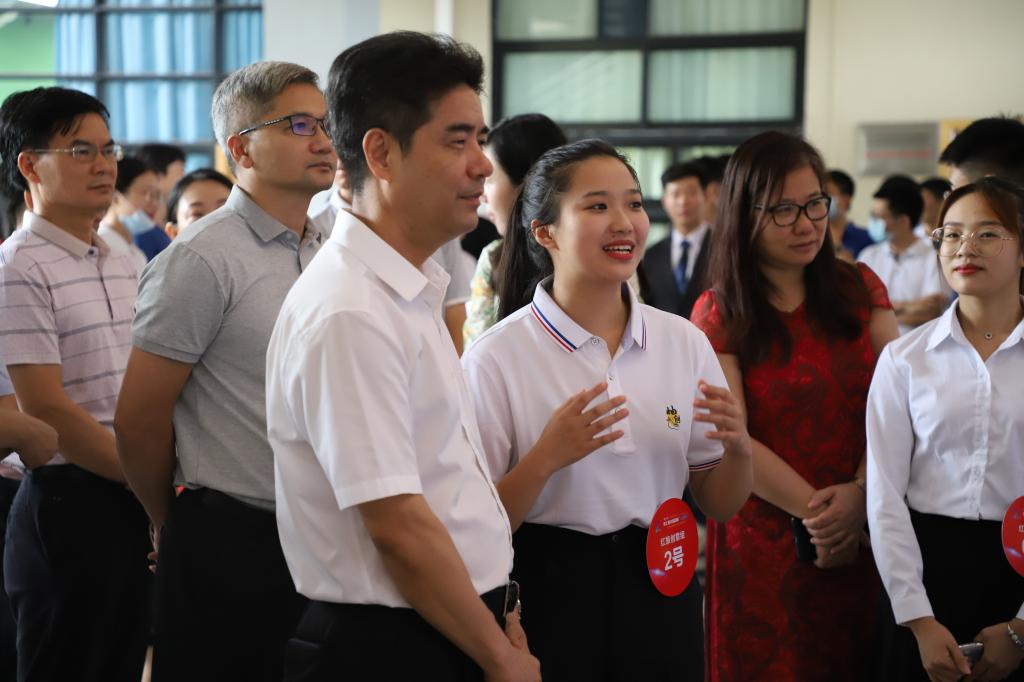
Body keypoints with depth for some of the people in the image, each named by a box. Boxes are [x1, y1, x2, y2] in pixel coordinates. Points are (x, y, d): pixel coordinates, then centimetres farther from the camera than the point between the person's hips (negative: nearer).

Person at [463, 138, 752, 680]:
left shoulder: (685, 342, 3)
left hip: (661, 595, 4)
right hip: (549, 600, -4)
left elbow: (719, 506, 8)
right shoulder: (495, 359, -10)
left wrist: (738, 448, -11)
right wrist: (545, 460, -24)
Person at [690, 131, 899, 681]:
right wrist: (817, 512, -14)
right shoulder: (717, 316, -3)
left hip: (864, 534, 3)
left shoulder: (861, 290, 5)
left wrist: (862, 492, -17)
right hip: (765, 543, -2)